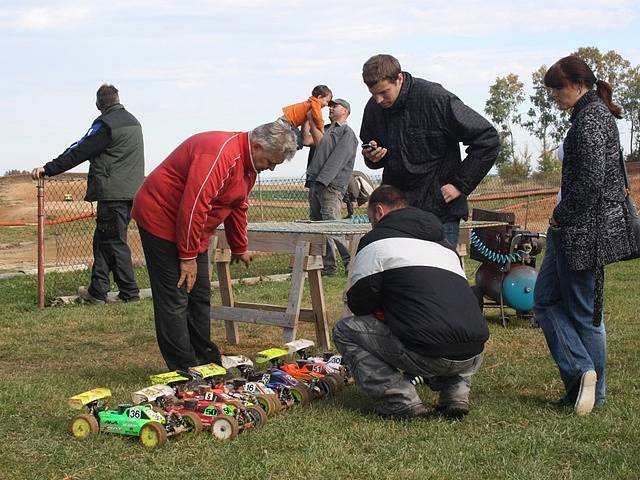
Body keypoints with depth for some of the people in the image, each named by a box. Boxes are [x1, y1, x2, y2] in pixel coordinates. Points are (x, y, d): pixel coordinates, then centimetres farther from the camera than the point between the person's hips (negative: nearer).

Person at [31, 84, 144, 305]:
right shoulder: (132, 121, 17)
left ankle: (129, 292, 3)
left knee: (114, 242, -1)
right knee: (102, 240, 12)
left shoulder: (105, 124, -10)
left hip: (112, 193, -8)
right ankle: (97, 291, 12)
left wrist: (48, 169, -8)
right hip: (130, 191, 8)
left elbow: (79, 152, -12)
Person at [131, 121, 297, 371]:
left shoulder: (248, 163, 6)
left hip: (192, 229, 10)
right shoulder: (219, 154, -29)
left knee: (199, 296, 12)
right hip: (161, 217, -10)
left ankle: (206, 361, 20)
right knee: (174, 299, -10)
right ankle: (184, 371, -7)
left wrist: (239, 249, 28)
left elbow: (237, 207, 20)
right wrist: (188, 257, -25)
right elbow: (193, 207, -31)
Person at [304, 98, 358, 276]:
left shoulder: (347, 133, 1)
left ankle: (351, 261, -11)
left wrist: (322, 180, -19)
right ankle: (328, 266, 8)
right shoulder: (325, 130, 26)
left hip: (330, 186, -8)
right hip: (315, 184, 8)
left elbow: (337, 159, -11)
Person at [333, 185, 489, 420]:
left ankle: (401, 400, 0)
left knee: (345, 330, 13)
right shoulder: (443, 244, 27)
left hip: (429, 355, -7)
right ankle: (456, 390, 15)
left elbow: (359, 305, 6)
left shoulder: (376, 241, 6)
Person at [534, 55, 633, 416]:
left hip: (585, 229, -10)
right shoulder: (595, 113, 16)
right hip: (577, 229, 10)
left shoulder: (590, 118, -15)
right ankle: (582, 379, 12)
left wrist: (560, 216, -13)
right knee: (545, 299, 12)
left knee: (584, 312, 0)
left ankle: (593, 393, 9)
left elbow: (591, 179, -25)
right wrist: (562, 219, 15)